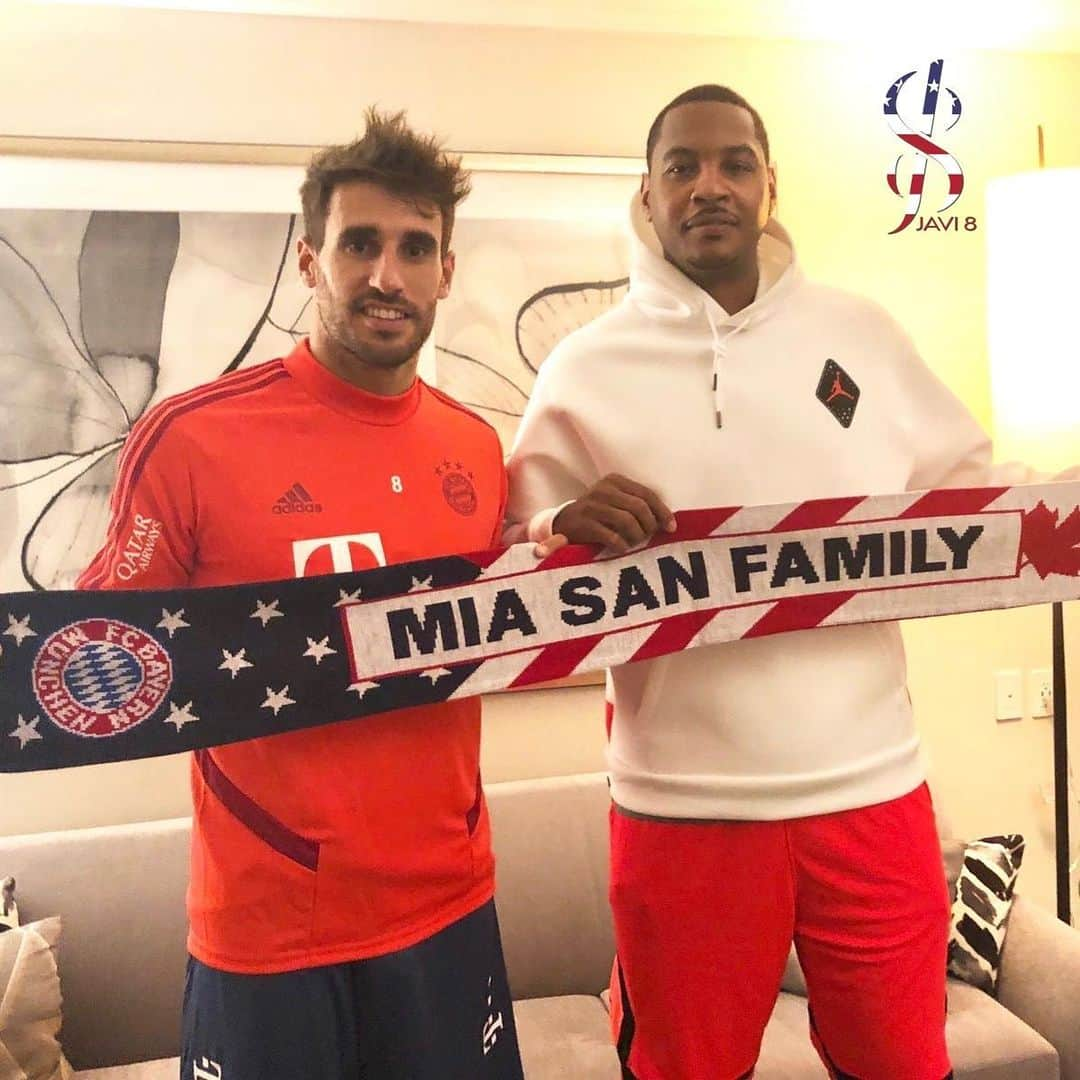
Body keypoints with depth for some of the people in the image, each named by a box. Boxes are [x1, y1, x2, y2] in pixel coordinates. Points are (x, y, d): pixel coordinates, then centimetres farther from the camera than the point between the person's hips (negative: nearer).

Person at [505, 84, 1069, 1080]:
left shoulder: (860, 333, 6)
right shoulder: (585, 367, -1)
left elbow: (969, 484, 12)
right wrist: (562, 531, -22)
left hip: (870, 787, 2)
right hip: (682, 805, -1)